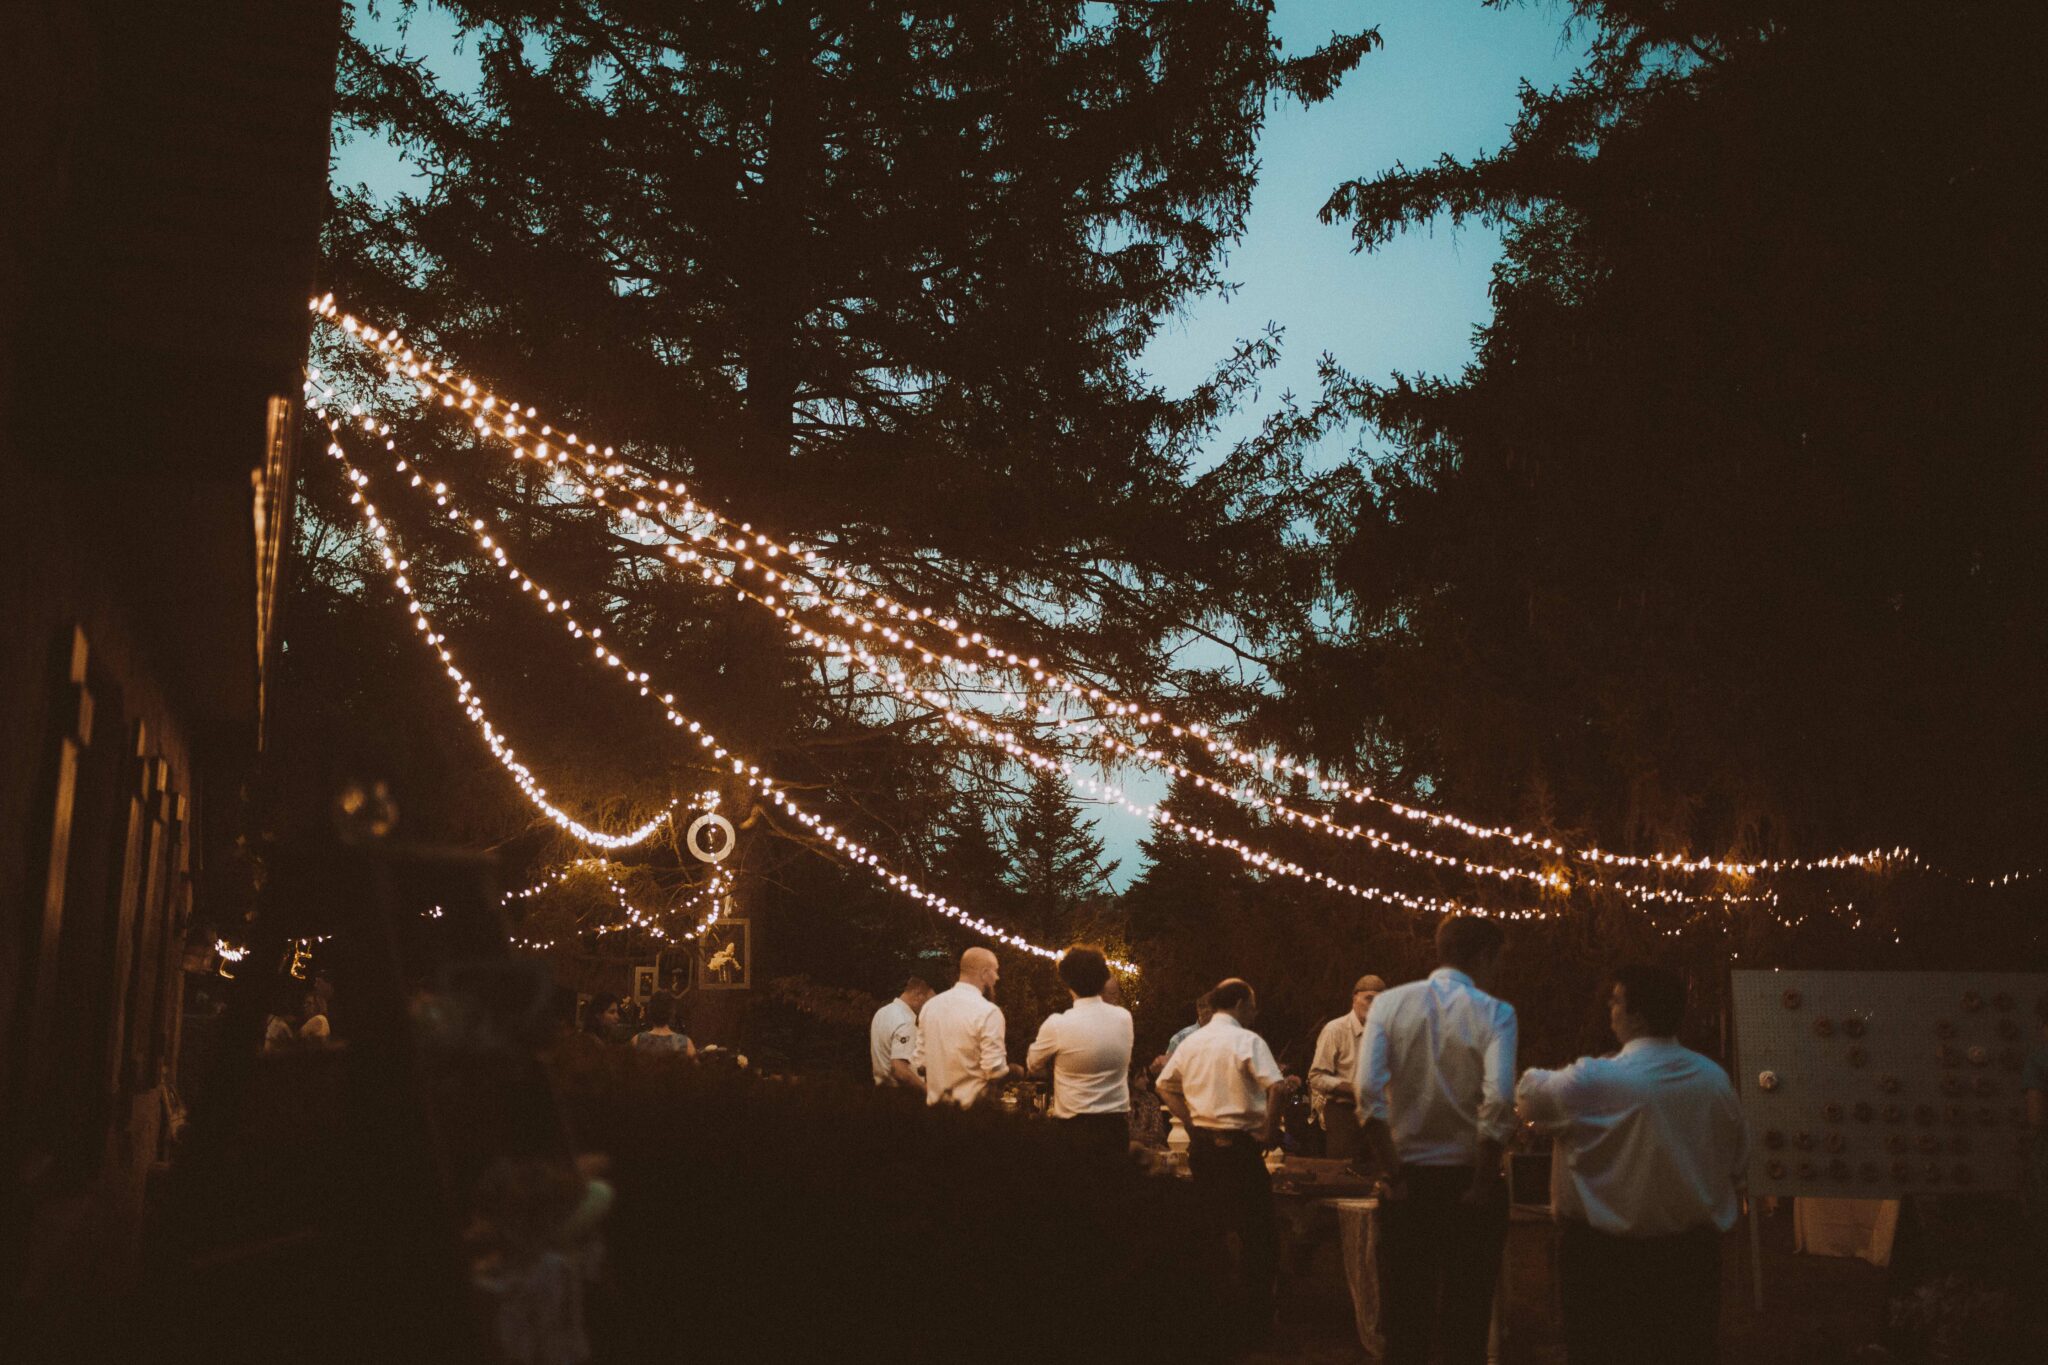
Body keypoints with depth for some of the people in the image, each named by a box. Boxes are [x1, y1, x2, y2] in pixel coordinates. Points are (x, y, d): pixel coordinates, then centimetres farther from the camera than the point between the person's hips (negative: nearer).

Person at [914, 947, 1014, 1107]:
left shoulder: (930, 1005, 4)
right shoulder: (988, 1011, -16)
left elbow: (919, 1063, 7)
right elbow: (995, 1071, -18)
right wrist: (1017, 1071, 2)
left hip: (935, 1107, 6)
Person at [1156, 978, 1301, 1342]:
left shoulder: (1190, 1042, 8)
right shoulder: (1247, 1041, -11)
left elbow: (1165, 1086, 14)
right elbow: (1276, 1087, -22)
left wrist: (1192, 1122, 12)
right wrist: (1267, 1130, -10)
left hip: (1200, 1144, 7)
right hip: (1238, 1145, -6)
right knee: (1256, 1235, 3)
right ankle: (1256, 1321, 5)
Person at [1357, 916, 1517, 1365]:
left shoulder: (1389, 1004, -1)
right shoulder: (1494, 1013, -7)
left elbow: (1369, 1091, -11)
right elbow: (1498, 1100, -19)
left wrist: (1395, 1174, -4)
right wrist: (1483, 1184, -9)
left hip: (1408, 1180, 2)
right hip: (1468, 1183, -2)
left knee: (1404, 1317, 11)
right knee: (1465, 1324, 9)